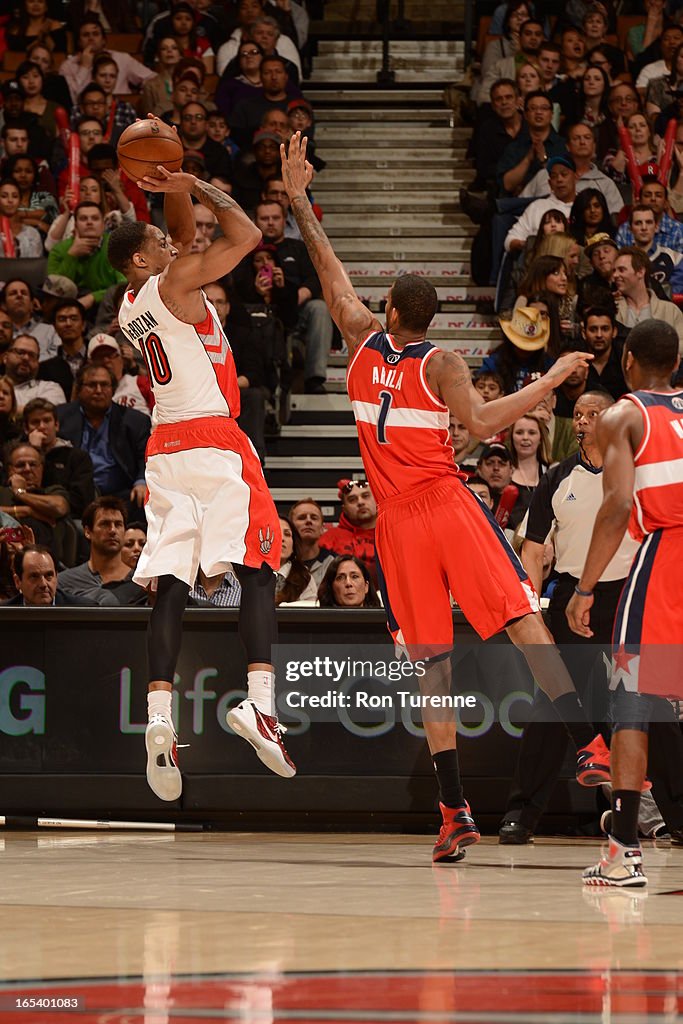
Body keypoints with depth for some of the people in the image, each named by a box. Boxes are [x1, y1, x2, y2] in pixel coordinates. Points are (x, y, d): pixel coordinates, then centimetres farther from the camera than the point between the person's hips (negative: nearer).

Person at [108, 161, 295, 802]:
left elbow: (185, 234, 31)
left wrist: (178, 196, 17)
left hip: (165, 448, 7)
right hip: (213, 442, -7)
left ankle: (159, 715, -14)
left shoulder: (131, 306, 18)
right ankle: (259, 700, -24)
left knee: (170, 586, 0)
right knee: (257, 569, -8)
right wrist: (196, 186, 1)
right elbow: (246, 236, -9)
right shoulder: (175, 283, -5)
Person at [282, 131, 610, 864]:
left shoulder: (362, 340, 7)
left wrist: (298, 200, 25)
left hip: (398, 522, 3)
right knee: (524, 622, -8)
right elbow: (482, 423, -17)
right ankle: (587, 748, -24)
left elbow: (330, 271, 18)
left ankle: (454, 810, -1)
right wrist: (551, 379, -9)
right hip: (448, 507, -3)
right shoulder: (440, 362, -3)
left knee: (431, 660, 3)